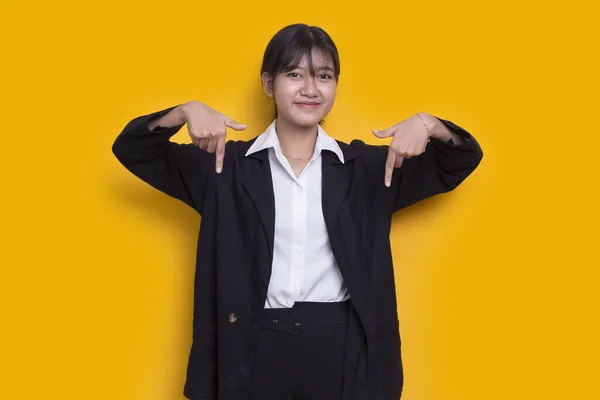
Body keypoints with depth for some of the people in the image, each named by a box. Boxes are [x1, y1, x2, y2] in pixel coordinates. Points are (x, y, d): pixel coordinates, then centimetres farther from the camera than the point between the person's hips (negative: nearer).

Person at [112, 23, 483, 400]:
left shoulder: (367, 166, 5)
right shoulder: (226, 163, 1)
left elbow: (463, 160, 8)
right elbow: (132, 151, 2)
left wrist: (426, 124, -14)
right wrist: (186, 112, -17)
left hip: (342, 349, 1)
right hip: (255, 350, 0)